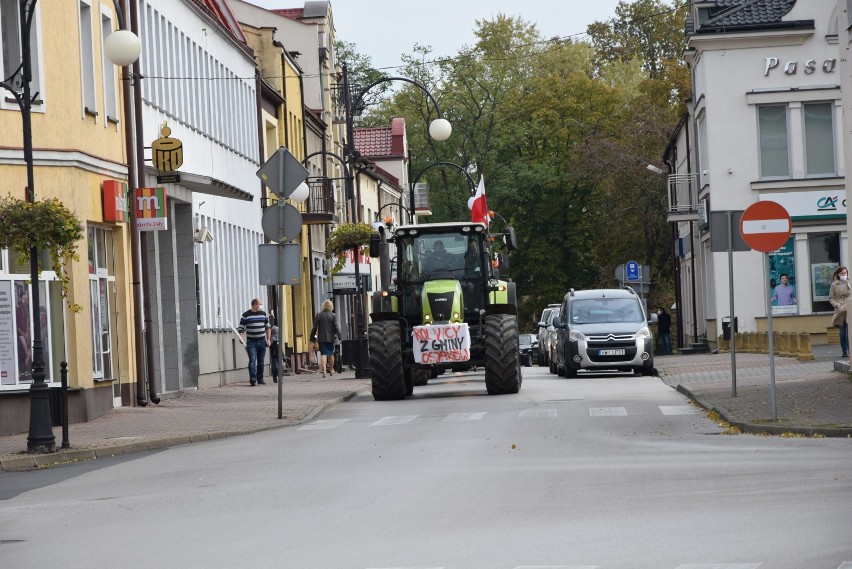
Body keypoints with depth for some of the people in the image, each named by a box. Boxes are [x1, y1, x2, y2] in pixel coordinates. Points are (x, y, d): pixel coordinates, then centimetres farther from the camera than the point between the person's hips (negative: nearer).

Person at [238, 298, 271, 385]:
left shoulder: (263, 314, 10)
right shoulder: (246, 315, -3)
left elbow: (268, 327, 18)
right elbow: (241, 328, -1)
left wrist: (268, 339, 11)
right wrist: (242, 339, -14)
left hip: (262, 341, 4)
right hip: (251, 342, -4)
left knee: (261, 362, 9)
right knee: (252, 360, -16)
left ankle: (260, 379, 18)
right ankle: (252, 378, -25)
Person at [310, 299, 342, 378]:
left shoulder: (318, 315, -2)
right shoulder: (333, 316, -4)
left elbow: (314, 327, -1)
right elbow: (336, 327, -7)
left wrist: (312, 337, 6)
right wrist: (339, 337, -3)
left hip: (321, 338, 0)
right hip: (330, 338, 0)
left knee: (323, 354, -2)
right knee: (331, 354, 15)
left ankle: (324, 371, -13)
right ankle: (331, 370, 27)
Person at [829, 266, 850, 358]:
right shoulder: (834, 285, 5)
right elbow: (831, 298, 6)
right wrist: (837, 305, -9)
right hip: (840, 311, 1)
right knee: (842, 332, 6)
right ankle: (844, 351, 14)